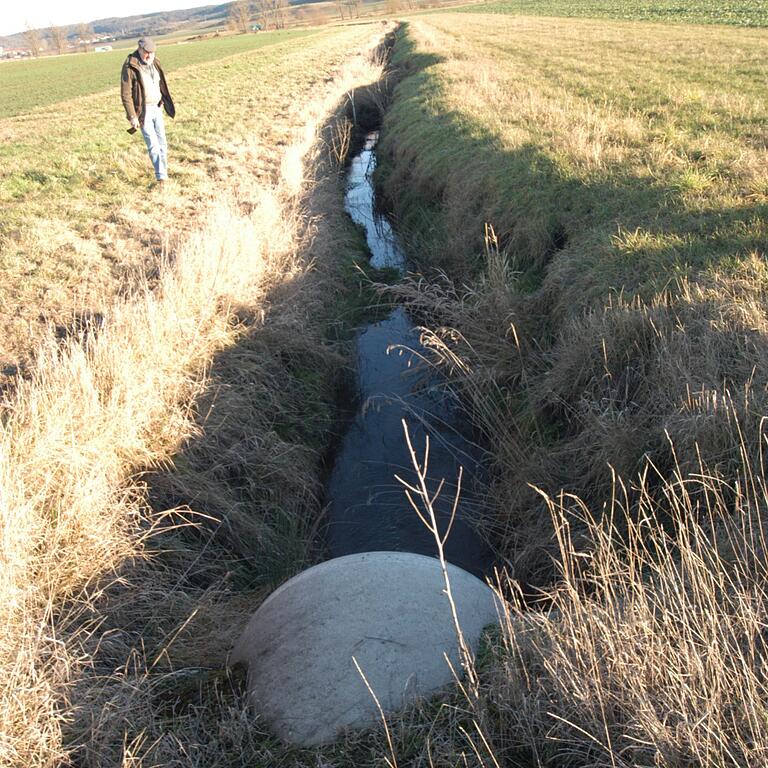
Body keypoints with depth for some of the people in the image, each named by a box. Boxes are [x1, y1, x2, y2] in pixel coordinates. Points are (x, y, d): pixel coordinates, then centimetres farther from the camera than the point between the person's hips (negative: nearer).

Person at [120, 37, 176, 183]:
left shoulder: (154, 63, 5)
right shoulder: (130, 67, -17)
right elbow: (125, 94, -17)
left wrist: (163, 103, 14)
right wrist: (132, 117, -19)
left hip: (156, 108, 7)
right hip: (142, 111, -7)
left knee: (162, 143, 8)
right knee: (153, 145, -10)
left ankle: (163, 174, 18)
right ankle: (161, 177, -8)